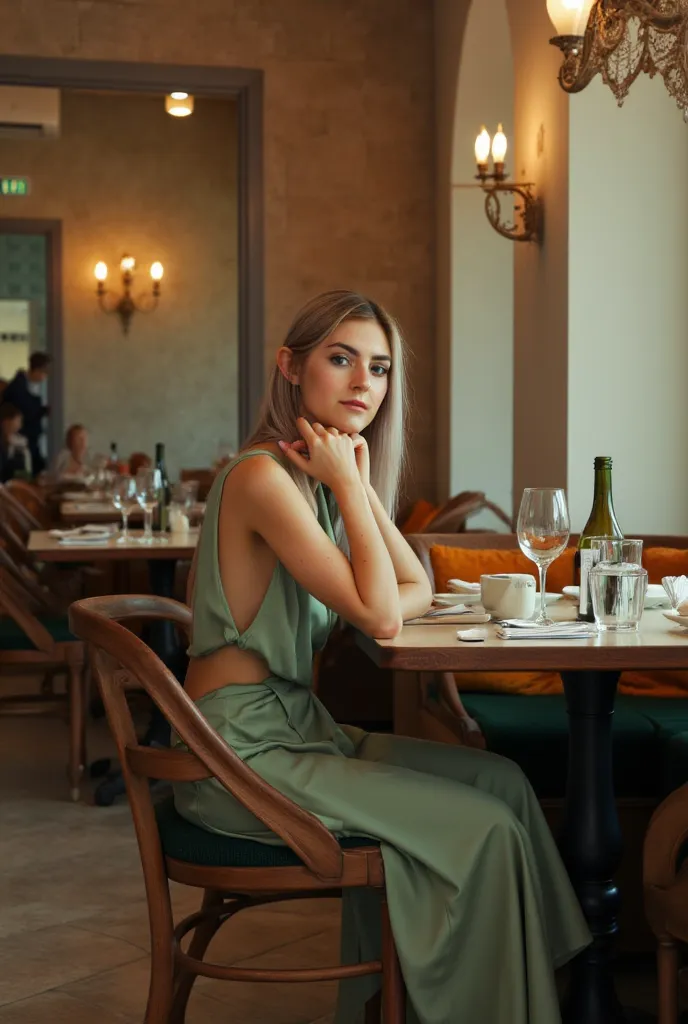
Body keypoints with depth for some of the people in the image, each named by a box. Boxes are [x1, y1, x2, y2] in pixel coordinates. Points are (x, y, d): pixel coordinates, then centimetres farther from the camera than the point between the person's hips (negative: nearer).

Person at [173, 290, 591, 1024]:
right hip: (244, 752, -9)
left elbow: (416, 592, 10)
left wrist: (360, 485, -1)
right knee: (484, 831, -13)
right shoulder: (262, 476, -18)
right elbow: (380, 616, -20)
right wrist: (346, 485, -13)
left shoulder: (319, 476, 11)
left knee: (501, 781, 5)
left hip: (297, 728, 9)